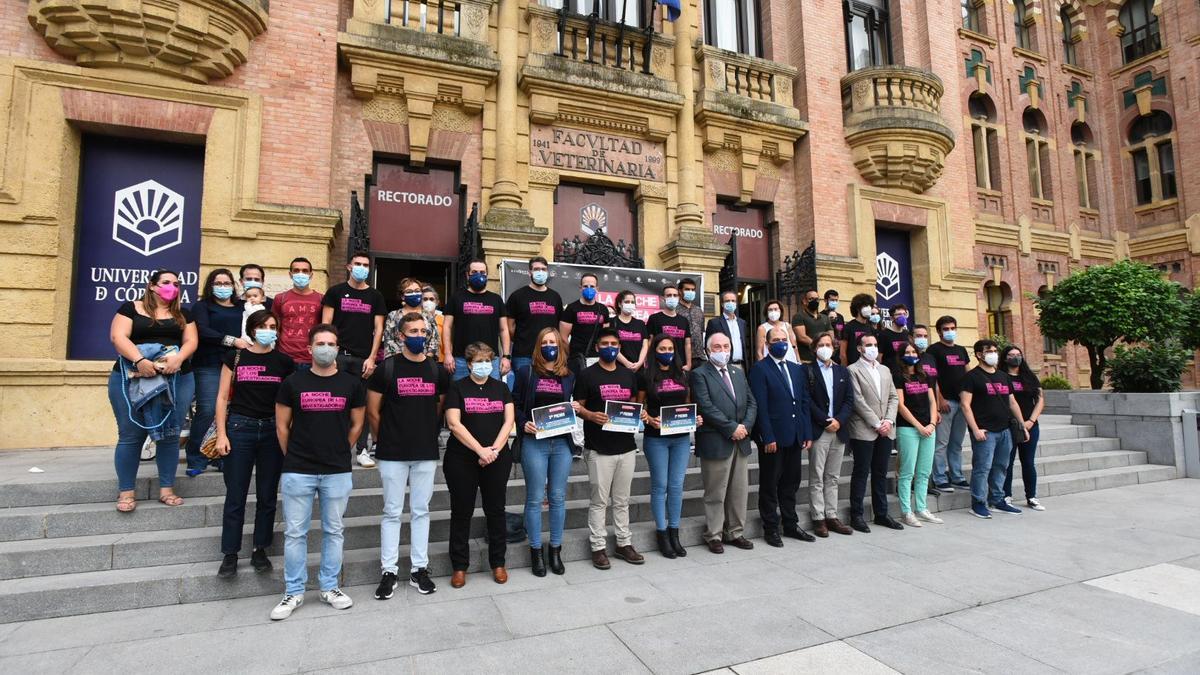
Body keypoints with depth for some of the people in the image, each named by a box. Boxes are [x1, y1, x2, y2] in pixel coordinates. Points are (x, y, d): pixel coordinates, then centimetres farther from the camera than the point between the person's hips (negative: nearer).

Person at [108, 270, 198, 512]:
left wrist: (179, 357, -17)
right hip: (132, 380, -3)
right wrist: (140, 360, -22)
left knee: (170, 435, 5)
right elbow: (118, 337, -7)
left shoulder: (183, 314, 15)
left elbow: (191, 340, 4)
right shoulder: (131, 308, 5)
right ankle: (126, 491, 12)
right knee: (130, 435, 1)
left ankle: (166, 488, 14)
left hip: (177, 381, 3)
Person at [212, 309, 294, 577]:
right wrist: (221, 434, -5)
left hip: (273, 430, 1)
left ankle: (260, 550, 23)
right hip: (240, 428, -1)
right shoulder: (235, 357, 1)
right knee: (235, 496, 4)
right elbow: (222, 397, 2)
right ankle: (230, 554, 18)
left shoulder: (284, 362, 3)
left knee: (267, 496, 9)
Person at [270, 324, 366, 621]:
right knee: (295, 532, 8)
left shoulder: (352, 383, 0)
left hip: (338, 472, 1)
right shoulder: (293, 382, -1)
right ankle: (294, 592, 23)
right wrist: (293, 458, 8)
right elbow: (282, 426, 6)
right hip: (297, 471, 0)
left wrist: (338, 453, 10)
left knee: (333, 531, 12)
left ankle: (330, 588, 26)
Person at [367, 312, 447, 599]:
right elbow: (373, 411, 1)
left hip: (426, 453, 3)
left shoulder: (437, 370, 6)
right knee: (392, 512, 6)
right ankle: (389, 571, 17)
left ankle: (419, 569, 20)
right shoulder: (387, 368, -3)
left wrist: (428, 436, 12)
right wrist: (384, 441, 6)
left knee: (421, 511, 10)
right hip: (392, 454, -2)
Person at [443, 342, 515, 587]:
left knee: (495, 510, 9)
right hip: (462, 460, -2)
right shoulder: (457, 388, 0)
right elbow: (454, 424, -10)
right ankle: (459, 566, 20)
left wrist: (494, 450, -11)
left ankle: (498, 563, 23)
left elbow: (509, 420, 2)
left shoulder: (501, 387, 9)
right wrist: (480, 450, -16)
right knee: (462, 512, 6)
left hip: (497, 460, 2)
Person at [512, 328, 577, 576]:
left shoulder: (569, 376, 12)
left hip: (562, 443, 3)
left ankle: (555, 549, 23)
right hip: (534, 443, -2)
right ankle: (536, 550, 17)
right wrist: (524, 424, -14)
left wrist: (576, 409, -3)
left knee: (558, 497, 9)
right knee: (535, 498, 4)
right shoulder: (526, 372, 3)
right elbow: (515, 405, 2)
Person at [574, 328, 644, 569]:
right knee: (599, 501, 3)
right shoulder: (587, 375, -3)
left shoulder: (629, 375, 12)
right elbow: (578, 406, -3)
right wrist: (591, 416, -22)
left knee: (622, 500, 15)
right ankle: (598, 547, 15)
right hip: (599, 449, -4)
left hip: (627, 446, 5)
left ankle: (624, 543, 25)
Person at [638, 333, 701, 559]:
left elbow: (688, 404, 17)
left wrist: (696, 418, -1)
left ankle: (674, 533, 20)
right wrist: (650, 420, -17)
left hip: (682, 437, 4)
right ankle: (662, 534, 16)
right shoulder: (646, 376, -1)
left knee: (677, 485, 8)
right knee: (660, 486, 3)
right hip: (656, 438, -3)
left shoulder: (682, 375, 10)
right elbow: (639, 407, 1)